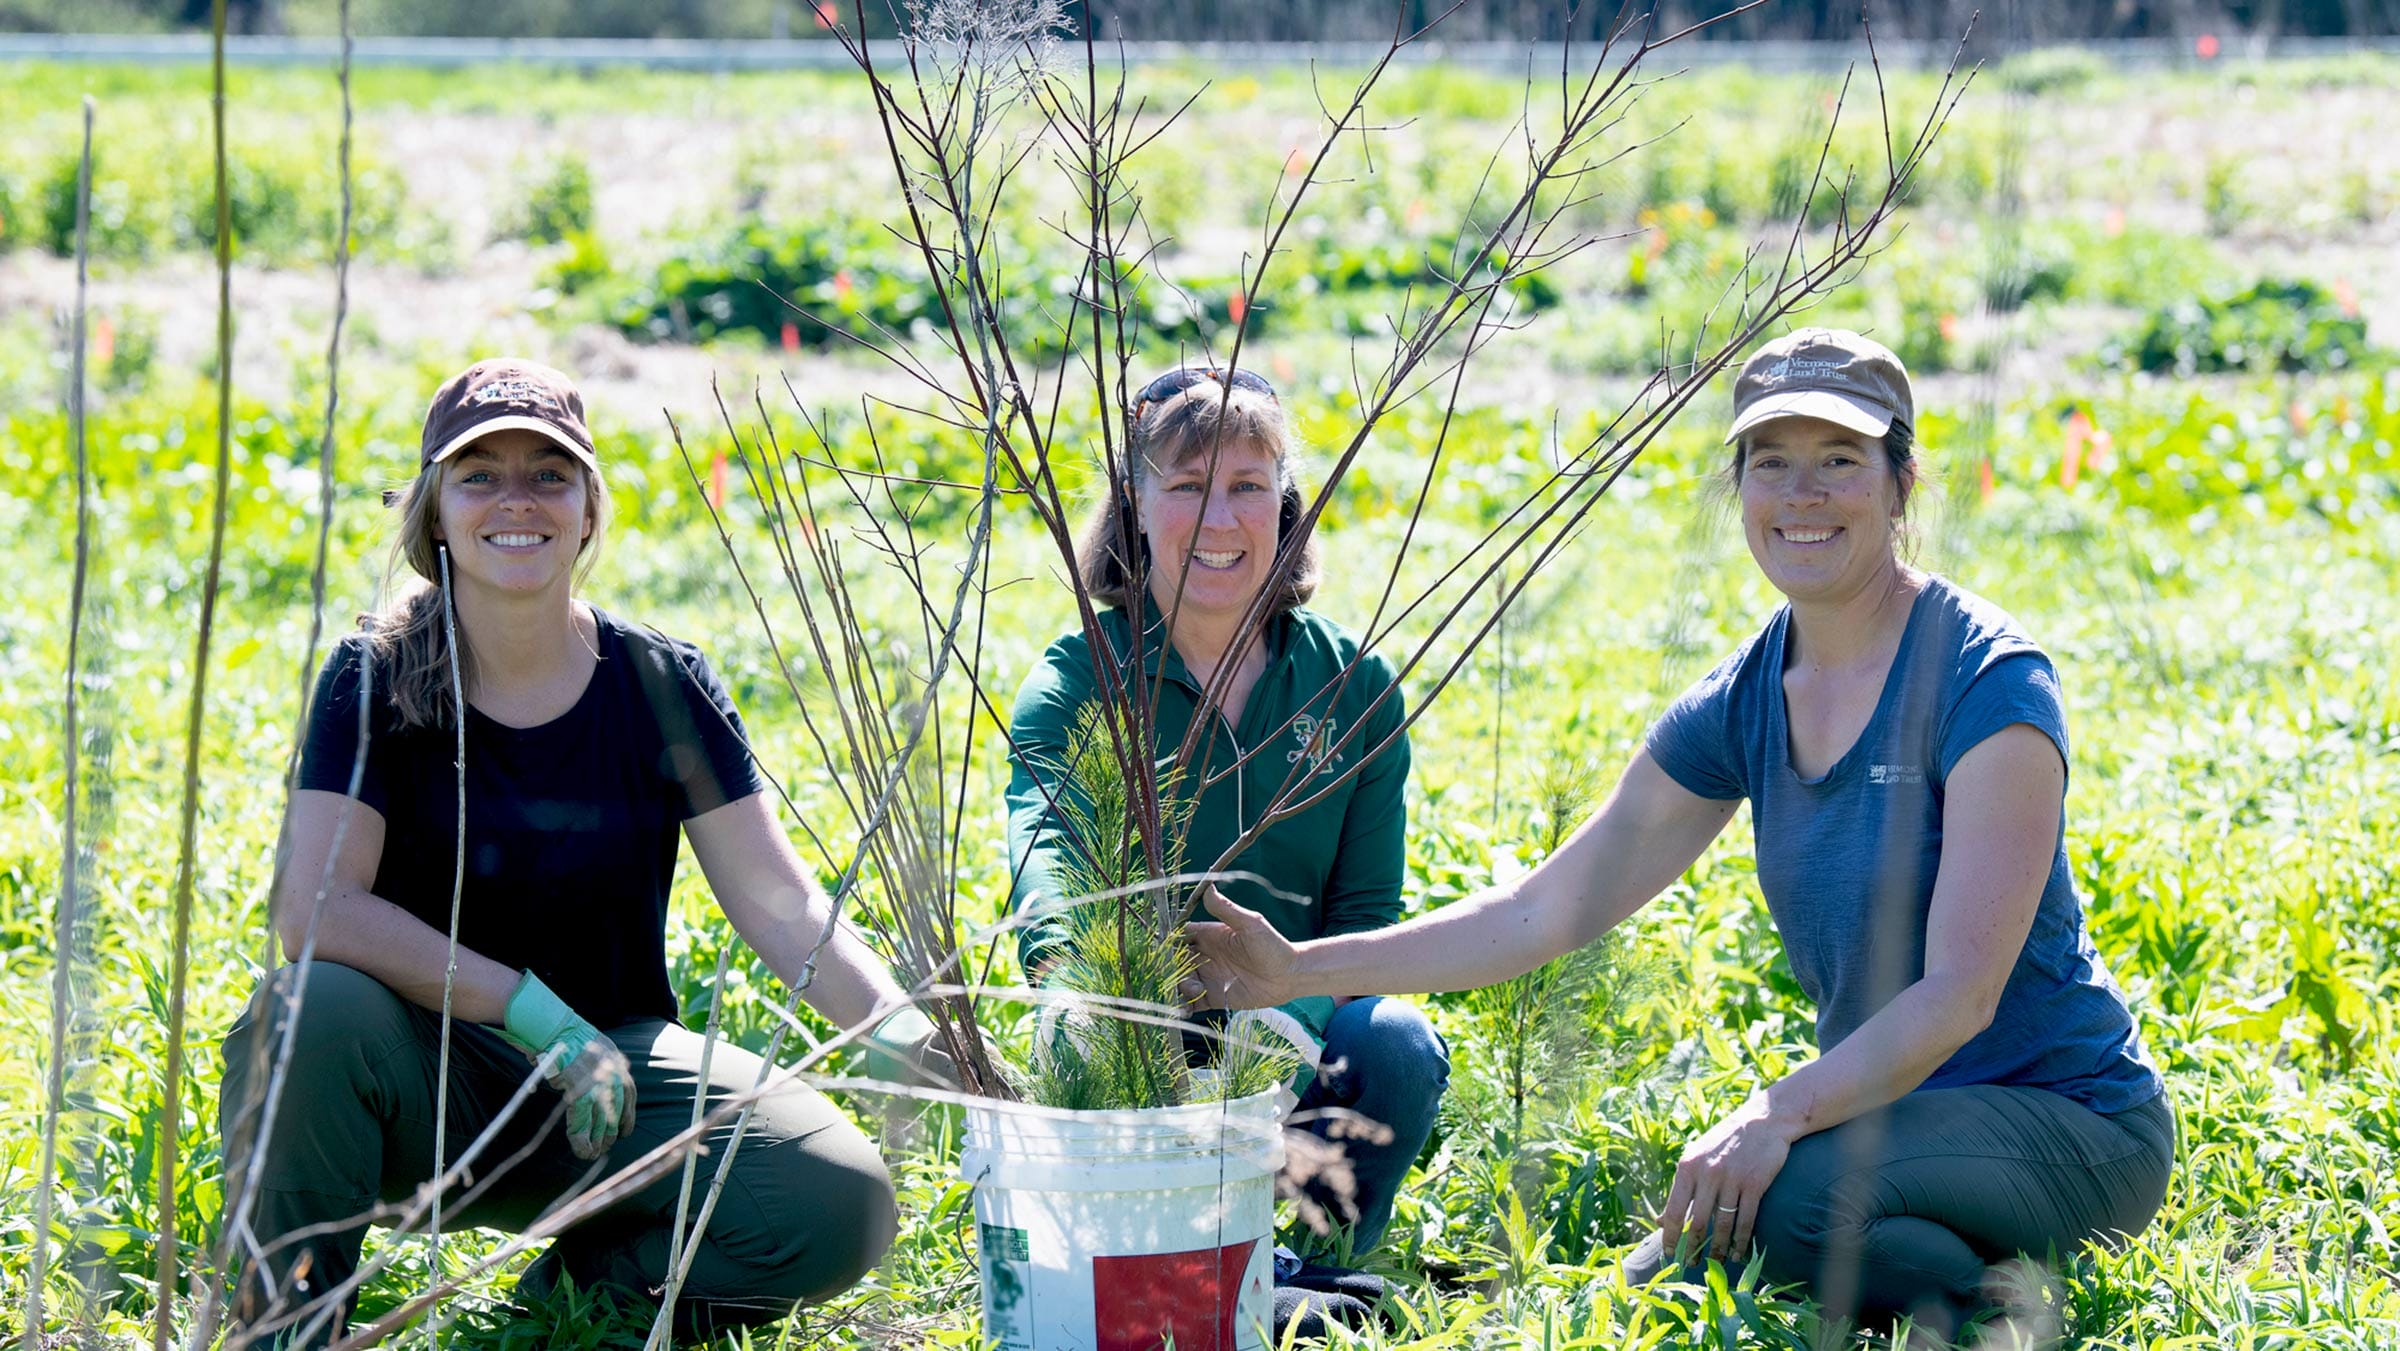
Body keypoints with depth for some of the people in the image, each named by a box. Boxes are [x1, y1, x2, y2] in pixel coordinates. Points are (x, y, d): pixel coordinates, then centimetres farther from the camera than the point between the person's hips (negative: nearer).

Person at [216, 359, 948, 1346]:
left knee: (843, 1207, -21)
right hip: (429, 1078, -2)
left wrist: (899, 1027, -24)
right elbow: (316, 907, -22)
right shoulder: (376, 681, -9)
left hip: (614, 1063, 2)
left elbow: (780, 903, -6)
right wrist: (537, 1013, -27)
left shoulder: (661, 687, -2)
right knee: (317, 1007, -36)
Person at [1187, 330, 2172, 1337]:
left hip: (2071, 1120, -7)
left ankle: (2009, 1305, -6)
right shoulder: (1741, 706, 4)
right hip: (1887, 1105, 7)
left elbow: (1961, 993, -23)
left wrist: (1781, 1112, -35)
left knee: (1777, 1202, -32)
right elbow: (1544, 911, 5)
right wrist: (1303, 969, -3)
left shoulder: (1988, 682, -16)